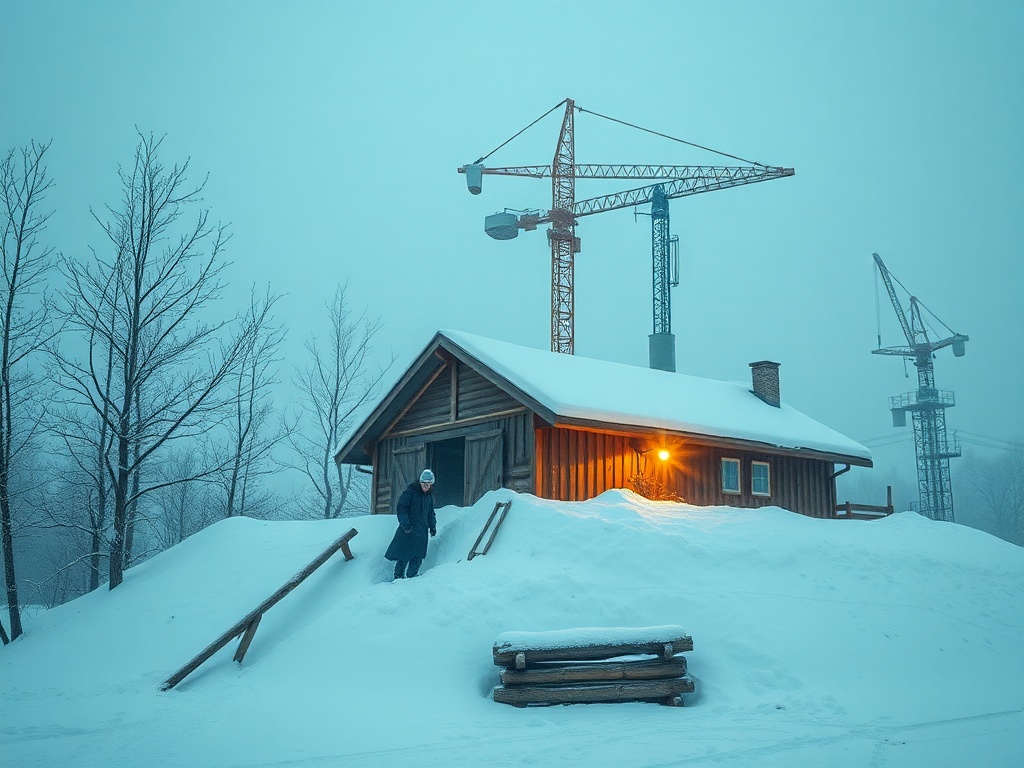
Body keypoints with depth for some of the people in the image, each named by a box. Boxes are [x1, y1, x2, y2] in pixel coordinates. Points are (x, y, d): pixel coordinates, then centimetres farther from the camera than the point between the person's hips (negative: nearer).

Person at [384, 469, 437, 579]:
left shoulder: (430, 497, 14)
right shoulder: (409, 492, -7)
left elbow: (431, 513, 26)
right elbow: (401, 509, -10)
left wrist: (432, 526, 16)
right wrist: (405, 524, -18)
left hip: (422, 530, 6)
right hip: (408, 529, -6)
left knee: (418, 555, 0)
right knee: (404, 555, -7)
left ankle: (412, 576, 10)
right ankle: (398, 576, 3)